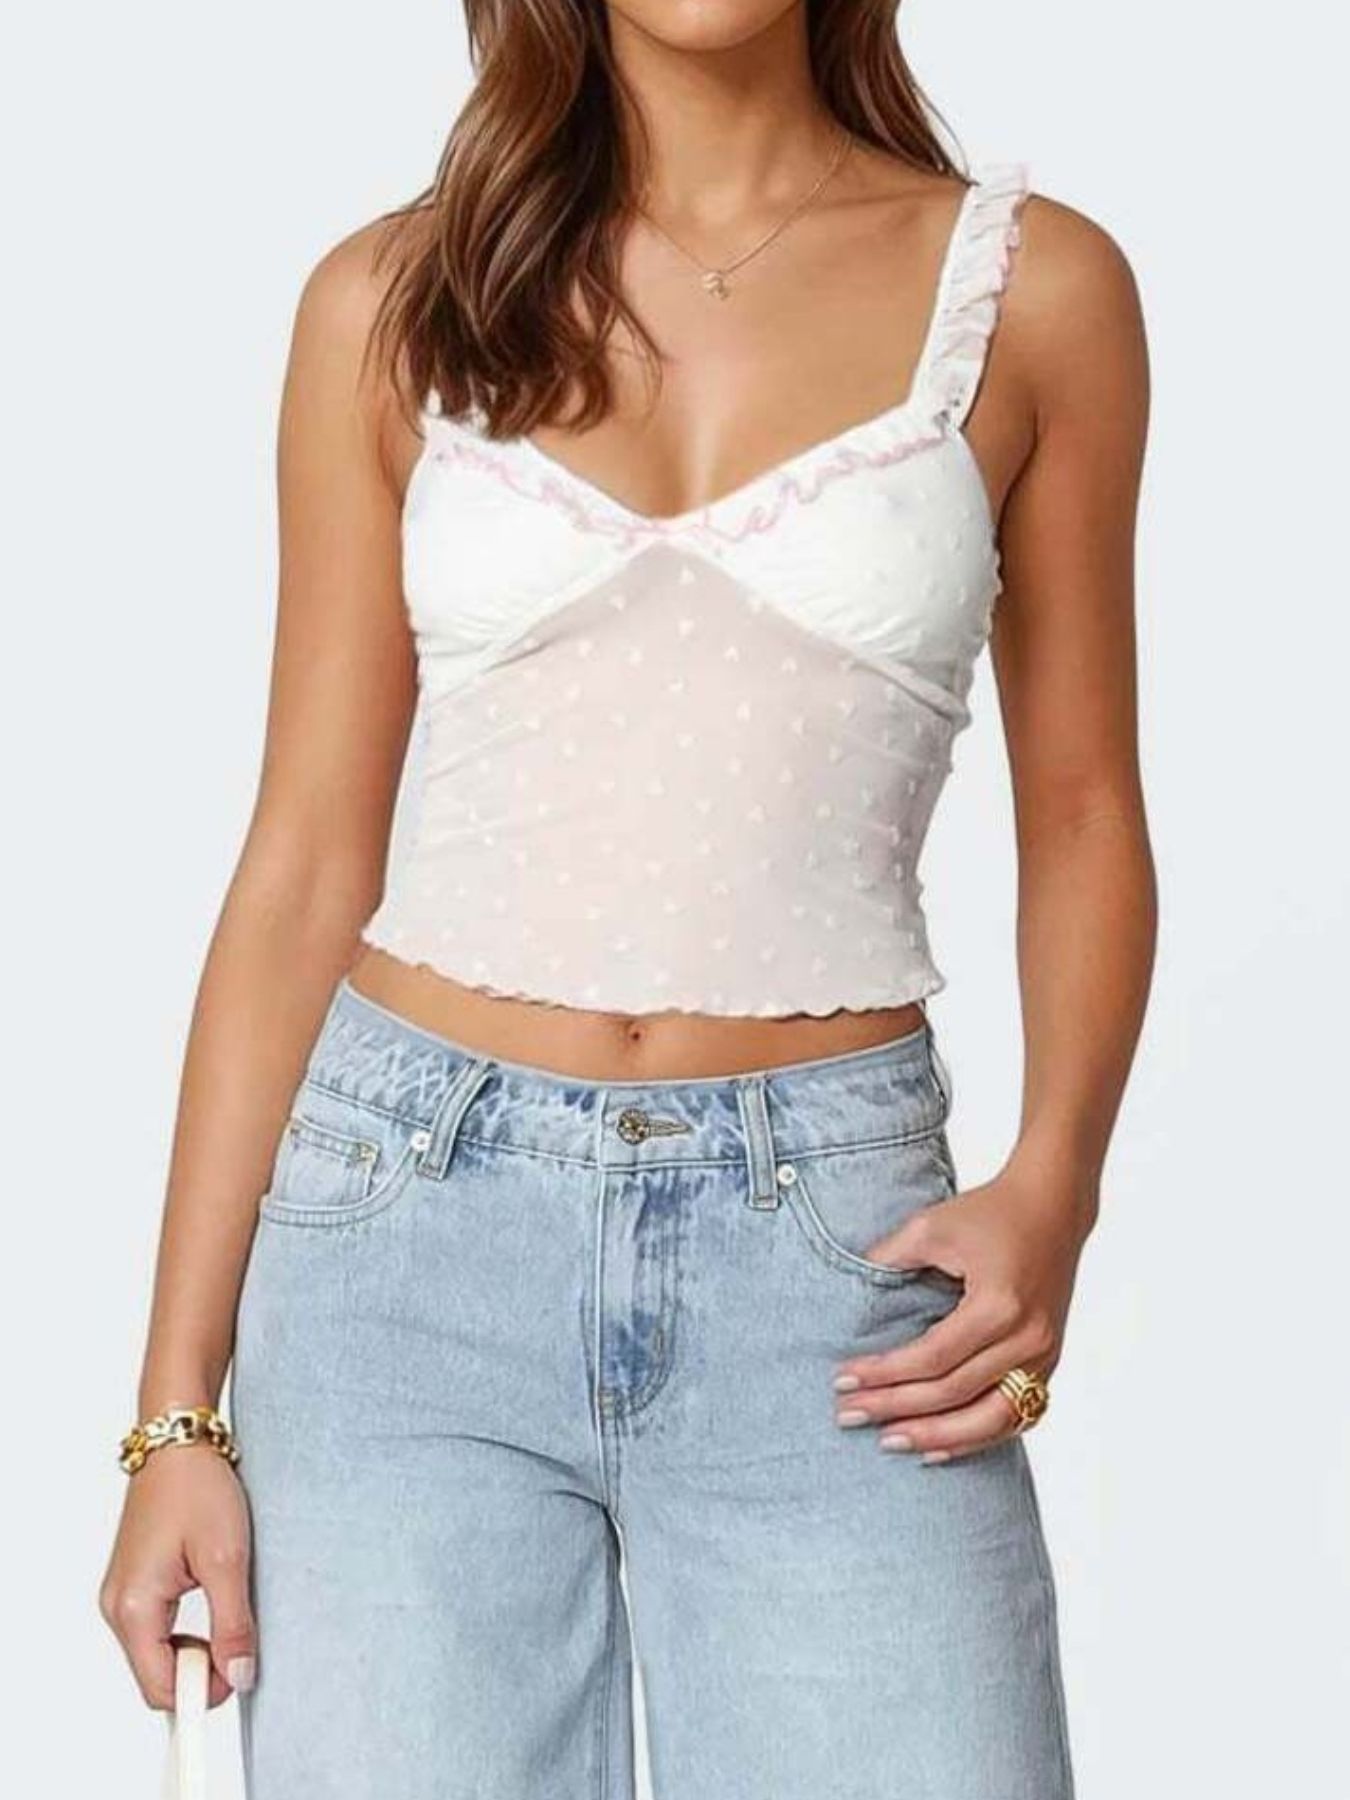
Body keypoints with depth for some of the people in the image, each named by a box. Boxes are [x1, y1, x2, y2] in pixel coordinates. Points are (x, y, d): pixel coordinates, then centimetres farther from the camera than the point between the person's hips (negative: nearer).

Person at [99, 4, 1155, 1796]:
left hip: (830, 1246, 0)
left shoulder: (1033, 286, 2)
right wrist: (179, 1403, 2)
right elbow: (309, 858, 5)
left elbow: (1081, 810, 10)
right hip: (414, 1224, 1)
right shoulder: (394, 301, 4)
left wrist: (1054, 1181, -8)